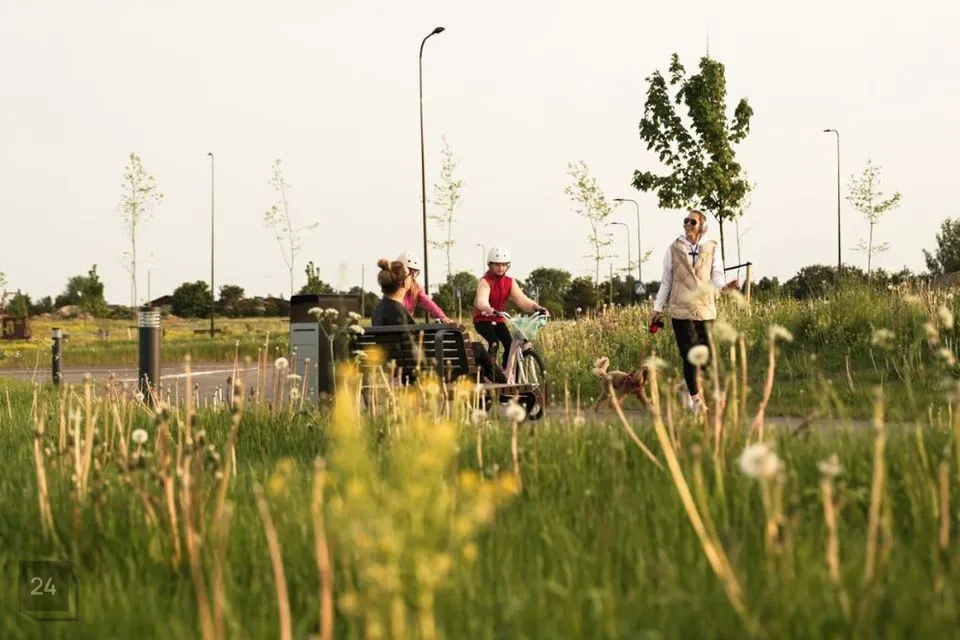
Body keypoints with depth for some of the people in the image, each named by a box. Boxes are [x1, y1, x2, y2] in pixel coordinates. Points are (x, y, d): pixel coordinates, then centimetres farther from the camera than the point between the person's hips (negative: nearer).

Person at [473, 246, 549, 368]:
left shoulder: (510, 282, -2)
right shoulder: (485, 282, -18)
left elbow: (522, 299, -15)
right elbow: (482, 301, -38)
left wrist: (536, 307, -35)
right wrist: (490, 310, -61)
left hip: (498, 320, 5)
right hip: (483, 320, -5)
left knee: (510, 345, -12)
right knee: (494, 343, -27)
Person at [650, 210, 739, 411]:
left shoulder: (712, 249, 6)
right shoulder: (674, 249, 6)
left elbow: (716, 277, 1)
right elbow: (666, 281, 10)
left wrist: (725, 286, -23)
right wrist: (657, 308, 7)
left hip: (705, 310, 1)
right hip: (681, 309, -1)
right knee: (689, 356, -5)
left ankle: (690, 388, 24)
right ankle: (695, 398, 4)